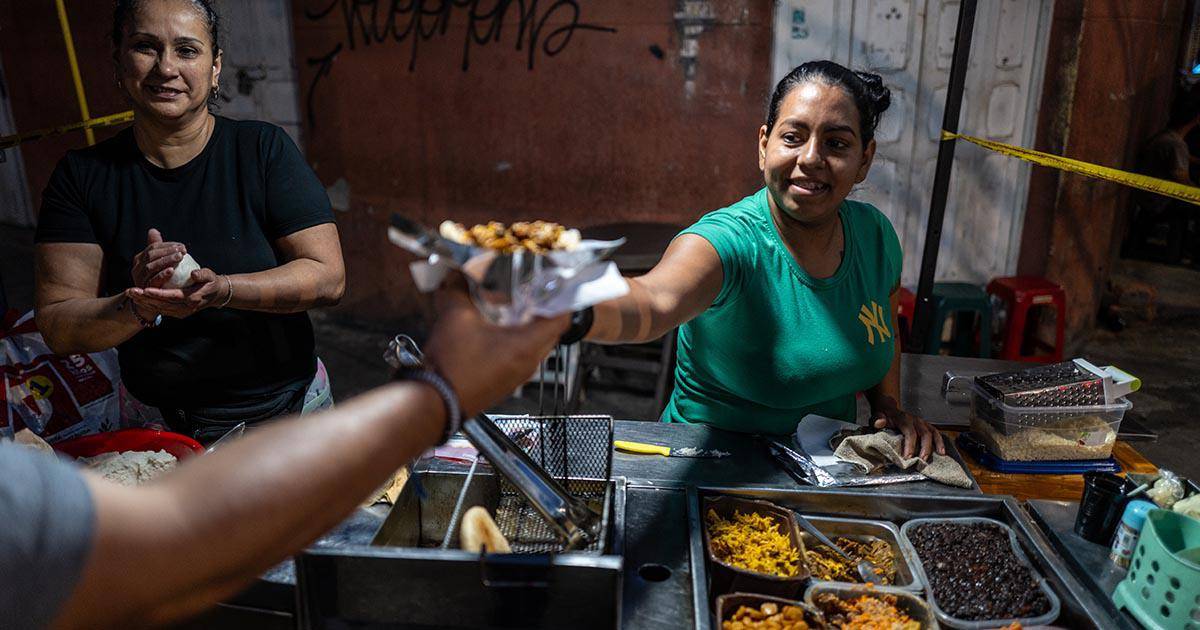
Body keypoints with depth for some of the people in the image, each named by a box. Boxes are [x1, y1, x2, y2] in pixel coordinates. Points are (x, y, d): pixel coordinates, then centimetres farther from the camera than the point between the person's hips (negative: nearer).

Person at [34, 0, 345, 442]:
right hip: (159, 423, 1)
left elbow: (328, 277, -16)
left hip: (288, 411, 0)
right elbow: (58, 328, -8)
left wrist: (221, 289, -31)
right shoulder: (82, 175, -4)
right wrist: (139, 308, -28)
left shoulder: (264, 149, -10)